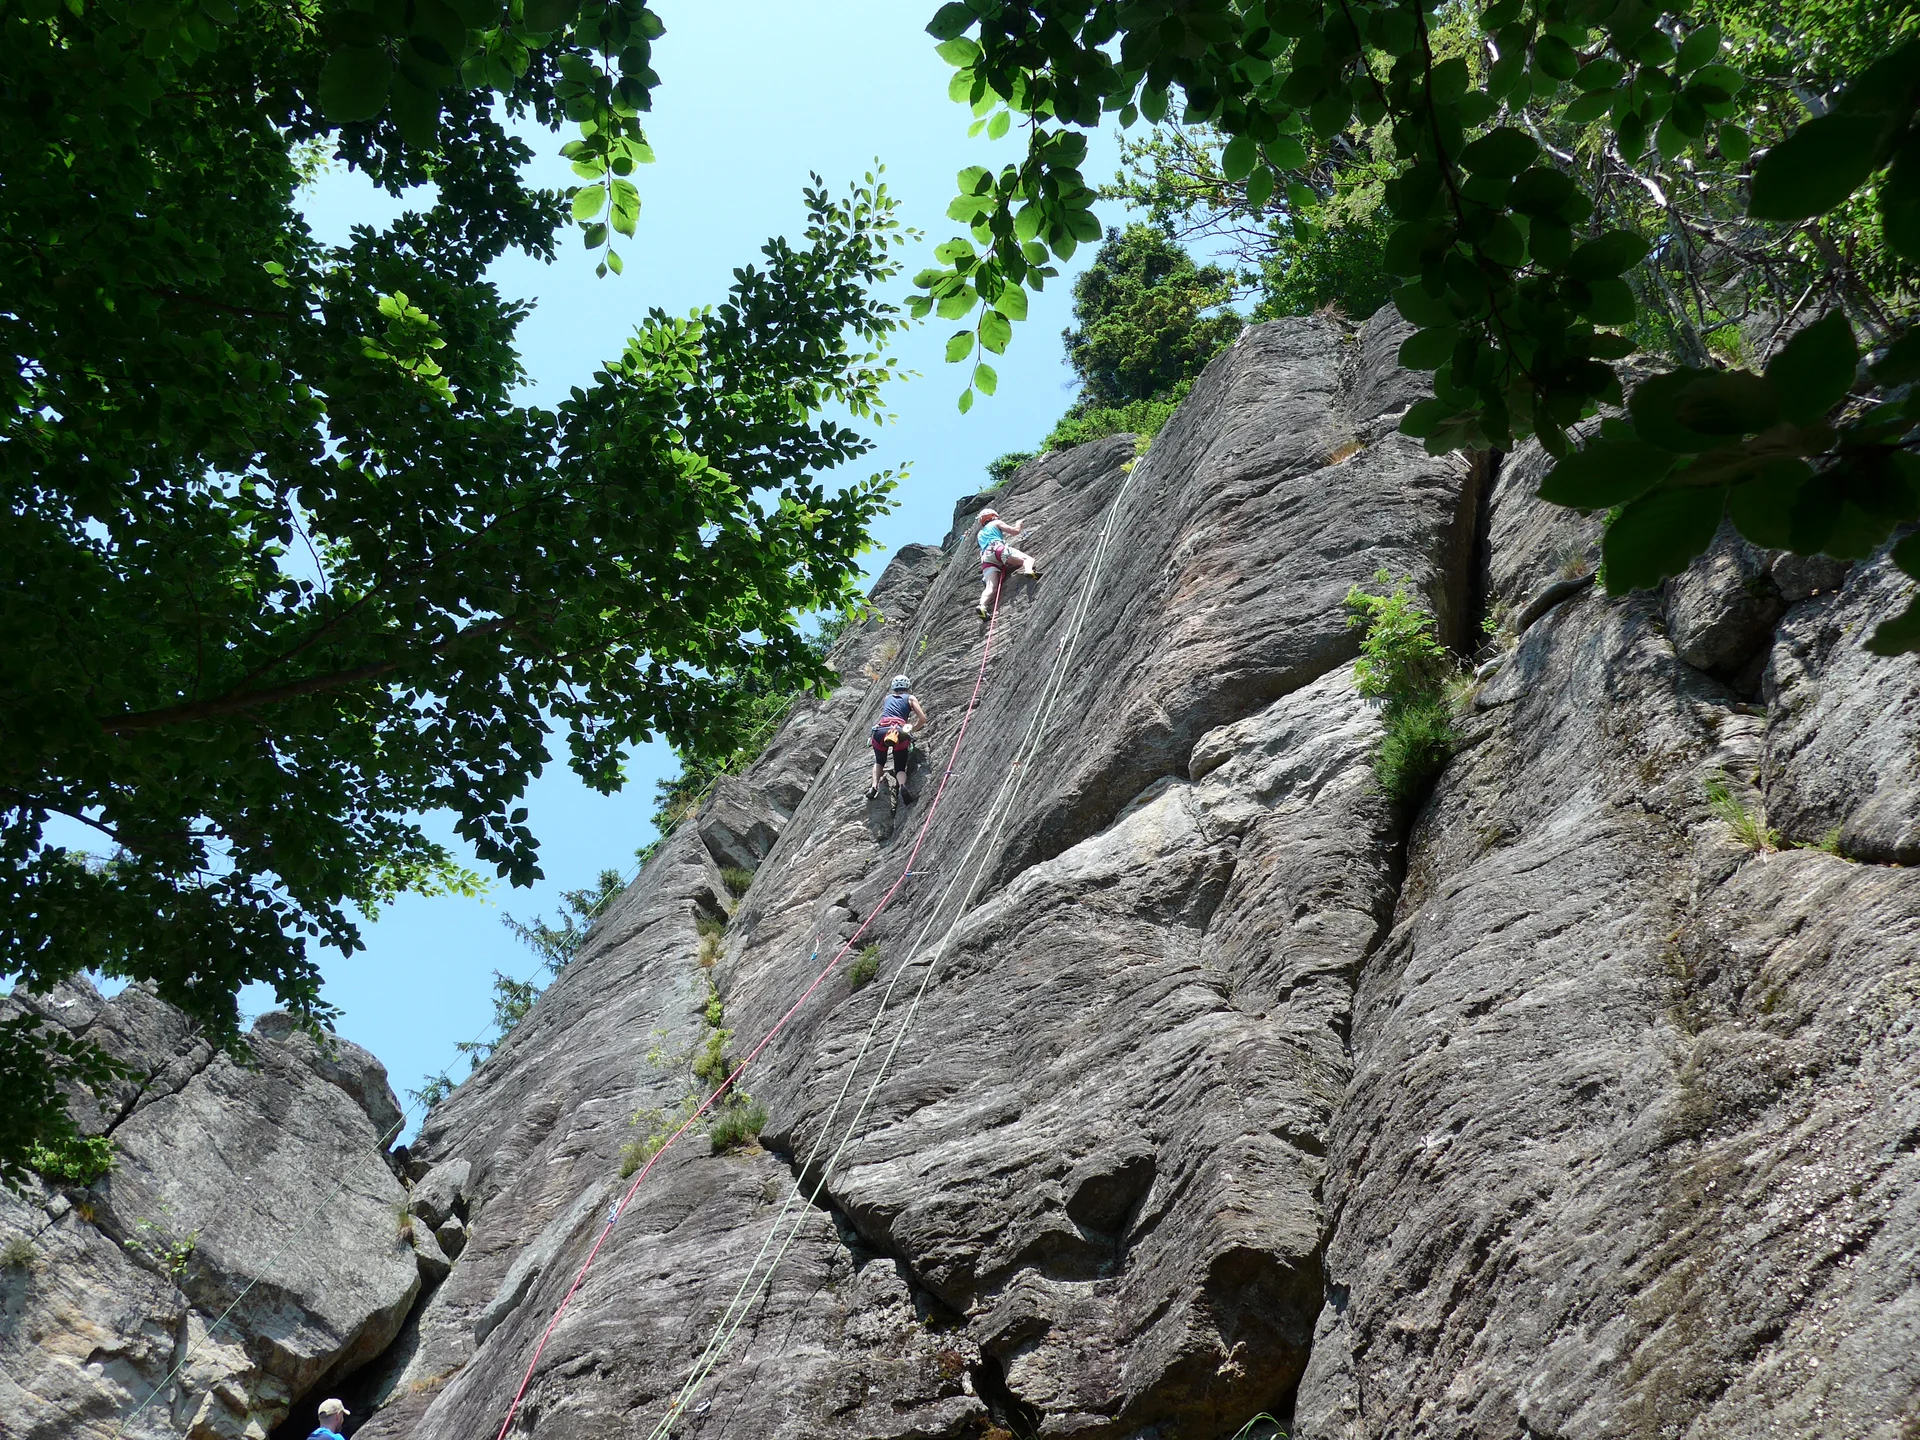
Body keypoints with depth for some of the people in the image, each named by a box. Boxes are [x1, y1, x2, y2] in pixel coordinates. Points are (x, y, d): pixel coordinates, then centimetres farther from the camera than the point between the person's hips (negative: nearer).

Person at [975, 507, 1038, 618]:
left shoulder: (980, 534, 40)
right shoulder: (996, 523, 23)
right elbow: (1015, 531, 16)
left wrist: (1005, 536, 60)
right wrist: (1018, 524, 37)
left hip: (986, 559, 5)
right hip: (999, 549, -5)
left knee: (991, 587, -15)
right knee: (1028, 559, -15)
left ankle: (982, 605, -43)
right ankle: (1028, 570, -51)